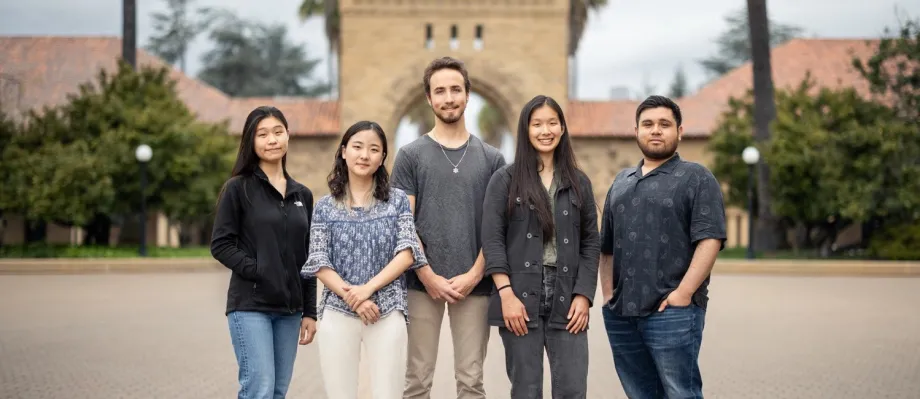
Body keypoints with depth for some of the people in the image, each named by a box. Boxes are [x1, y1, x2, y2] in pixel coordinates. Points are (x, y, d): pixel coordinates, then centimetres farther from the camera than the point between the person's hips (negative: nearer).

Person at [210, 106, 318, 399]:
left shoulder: (302, 195, 13)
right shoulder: (238, 188, -1)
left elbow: (308, 258, 14)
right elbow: (220, 245, -5)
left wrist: (310, 311, 10)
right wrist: (257, 271, -17)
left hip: (289, 309, 5)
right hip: (250, 306, -5)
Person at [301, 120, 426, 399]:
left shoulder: (397, 200, 7)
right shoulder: (325, 206, 7)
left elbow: (407, 253, -2)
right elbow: (319, 264, 1)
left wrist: (368, 288, -13)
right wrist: (351, 297, -13)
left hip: (387, 312, 0)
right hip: (338, 312, 1)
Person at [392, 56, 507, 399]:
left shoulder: (491, 158, 8)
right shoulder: (411, 155, 4)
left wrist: (474, 275, -7)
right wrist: (429, 277, -9)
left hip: (474, 284, 1)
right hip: (423, 283, -1)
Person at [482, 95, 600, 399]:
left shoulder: (579, 183, 12)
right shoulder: (505, 180, 3)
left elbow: (591, 242, 9)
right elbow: (492, 239, -3)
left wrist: (583, 295, -2)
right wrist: (506, 294, -13)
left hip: (567, 298, 2)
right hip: (520, 296, -2)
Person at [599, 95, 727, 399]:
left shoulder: (696, 178, 0)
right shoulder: (621, 183, 18)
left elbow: (710, 240, -10)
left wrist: (683, 294, -18)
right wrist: (607, 294, 9)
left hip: (672, 312, -6)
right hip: (621, 314, 6)